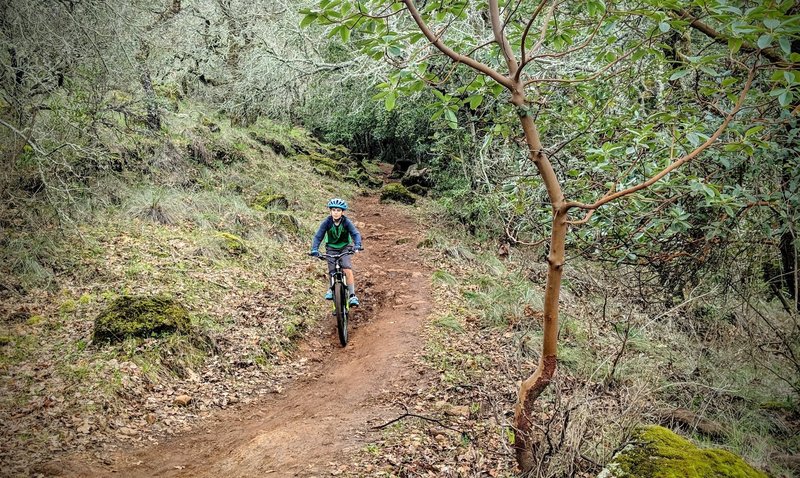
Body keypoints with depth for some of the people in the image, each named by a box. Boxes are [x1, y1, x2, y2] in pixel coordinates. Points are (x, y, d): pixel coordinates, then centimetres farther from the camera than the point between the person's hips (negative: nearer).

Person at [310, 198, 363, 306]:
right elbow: (318, 236, -21)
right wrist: (314, 249, -36)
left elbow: (355, 233, -28)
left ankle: (352, 295, -14)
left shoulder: (346, 222, -19)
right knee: (332, 272, -7)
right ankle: (331, 289, 23)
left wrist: (357, 245, -48)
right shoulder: (327, 222, -18)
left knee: (347, 270, -19)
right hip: (331, 248, 1)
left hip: (344, 247, -1)